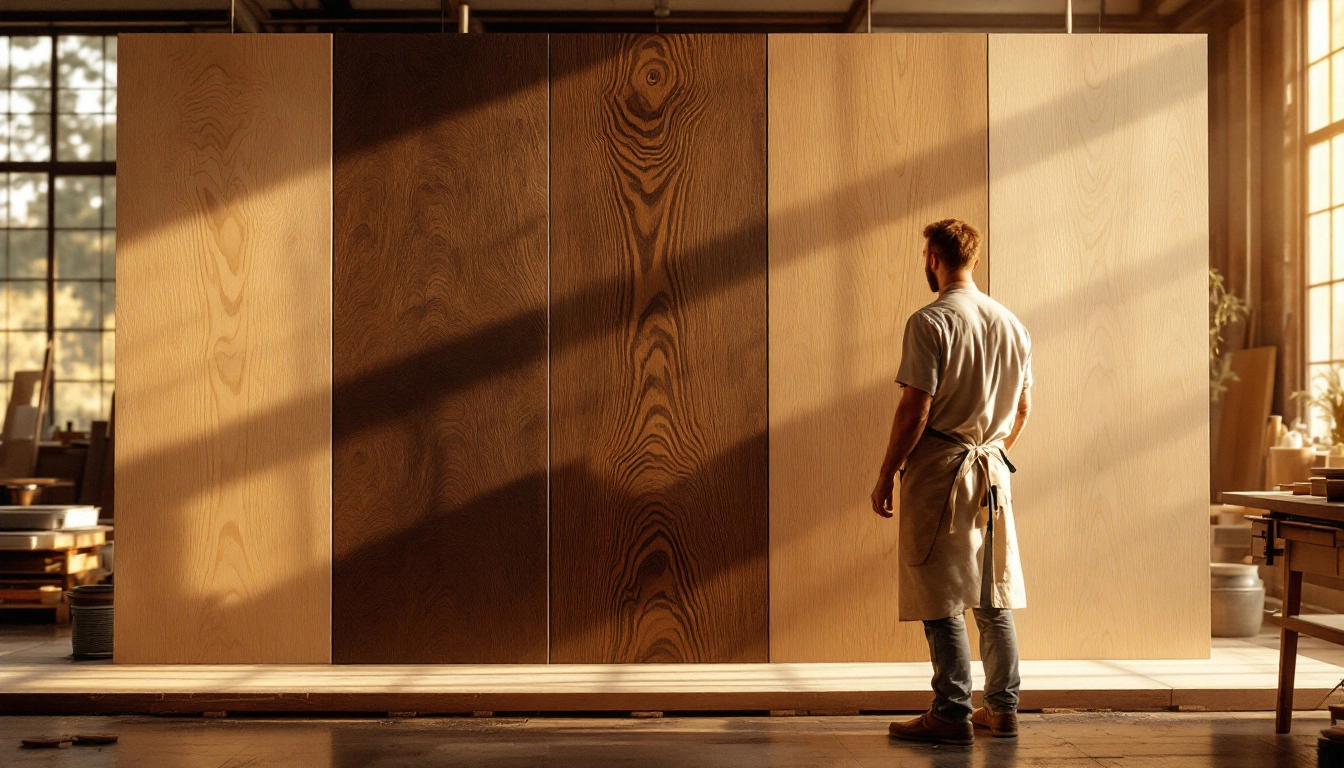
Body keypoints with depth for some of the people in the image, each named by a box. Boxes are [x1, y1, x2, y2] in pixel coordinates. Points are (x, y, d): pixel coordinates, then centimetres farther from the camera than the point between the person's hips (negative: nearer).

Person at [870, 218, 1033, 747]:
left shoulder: (929, 323, -12)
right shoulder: (1011, 323, 9)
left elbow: (915, 411, -16)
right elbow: (1022, 408, 15)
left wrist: (886, 477, -8)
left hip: (938, 469, -7)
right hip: (993, 470, 7)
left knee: (942, 602, -2)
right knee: (993, 598, 13)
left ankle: (952, 715, 0)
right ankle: (1003, 709, 17)